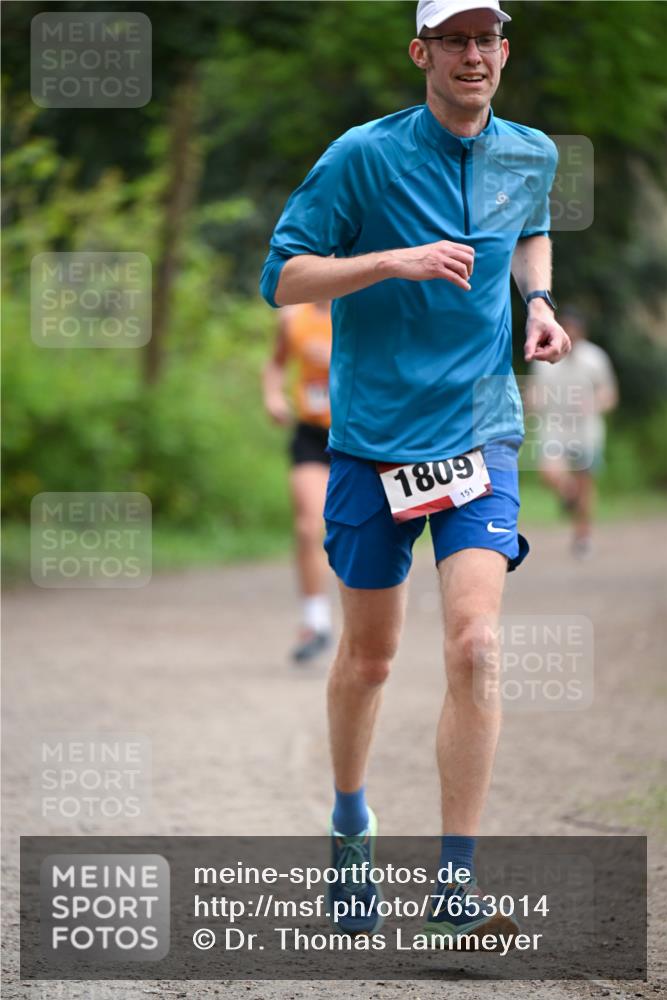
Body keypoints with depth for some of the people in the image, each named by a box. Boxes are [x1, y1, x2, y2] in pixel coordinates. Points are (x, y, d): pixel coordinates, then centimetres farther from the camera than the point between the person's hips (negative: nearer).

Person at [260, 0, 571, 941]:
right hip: (373, 436, -2)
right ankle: (351, 824, 38)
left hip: (481, 431, 2)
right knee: (368, 656, 10)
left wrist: (538, 302, 7)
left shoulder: (532, 156, 5)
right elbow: (281, 277, -10)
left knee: (475, 644, -15)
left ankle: (455, 886, -13)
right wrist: (395, 262, -23)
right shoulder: (362, 156, -9)